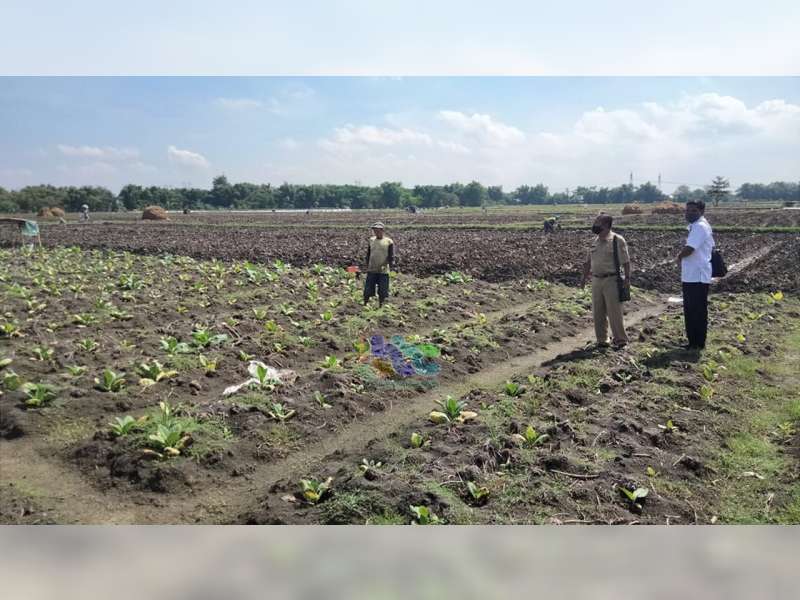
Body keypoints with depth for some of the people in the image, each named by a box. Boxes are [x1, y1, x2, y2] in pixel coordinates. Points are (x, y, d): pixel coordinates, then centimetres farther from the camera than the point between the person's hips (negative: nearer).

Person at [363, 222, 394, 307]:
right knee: (367, 291, 2)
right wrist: (367, 266, 10)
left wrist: (390, 266, -16)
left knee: (382, 292, 4)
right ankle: (365, 305, 13)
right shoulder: (371, 240, 10)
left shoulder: (388, 241, -1)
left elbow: (391, 257, -2)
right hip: (371, 270, 2)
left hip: (383, 271, -2)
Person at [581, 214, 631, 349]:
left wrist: (627, 278, -14)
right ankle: (602, 340, 18)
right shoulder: (595, 241, 12)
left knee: (614, 312, -3)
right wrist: (585, 277, 13)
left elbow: (626, 261, -8)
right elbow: (588, 262, 18)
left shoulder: (617, 240, -7)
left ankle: (620, 340, 9)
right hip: (596, 280, 6)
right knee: (598, 313, 8)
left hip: (611, 280, -6)